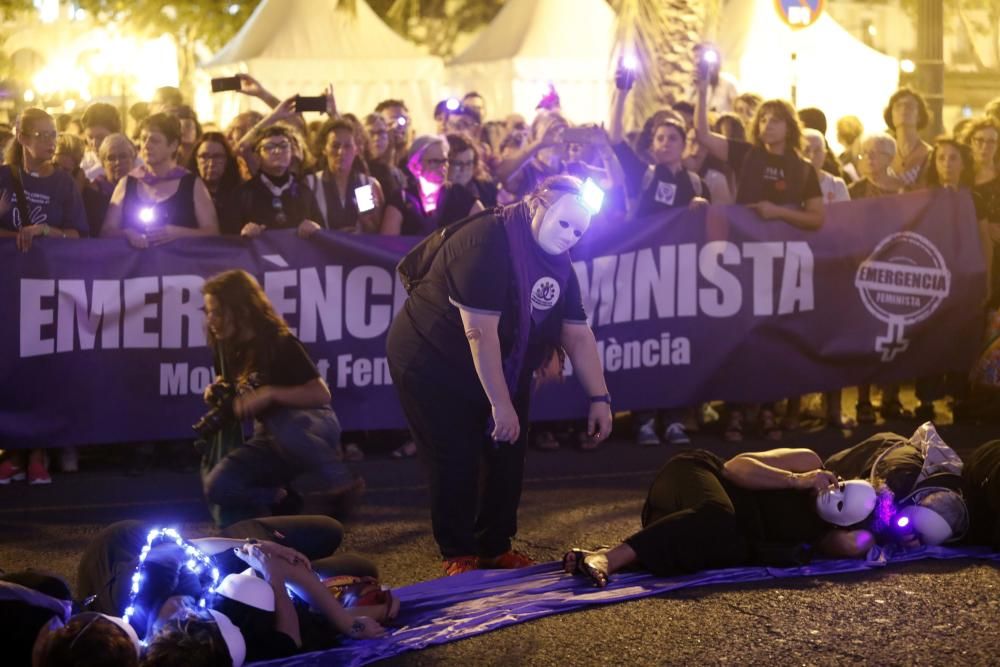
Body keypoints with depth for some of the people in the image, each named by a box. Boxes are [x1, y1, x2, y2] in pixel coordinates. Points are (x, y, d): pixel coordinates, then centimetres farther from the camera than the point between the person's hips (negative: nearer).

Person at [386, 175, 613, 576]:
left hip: (501, 368, 8)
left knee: (507, 455, 4)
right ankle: (459, 554, 4)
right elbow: (481, 331, -31)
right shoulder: (489, 242, -28)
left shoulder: (558, 262, -1)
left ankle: (495, 547, 19)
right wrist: (500, 404, -30)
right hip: (434, 364, -8)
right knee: (457, 460, -10)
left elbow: (578, 333, 2)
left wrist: (600, 398, -4)